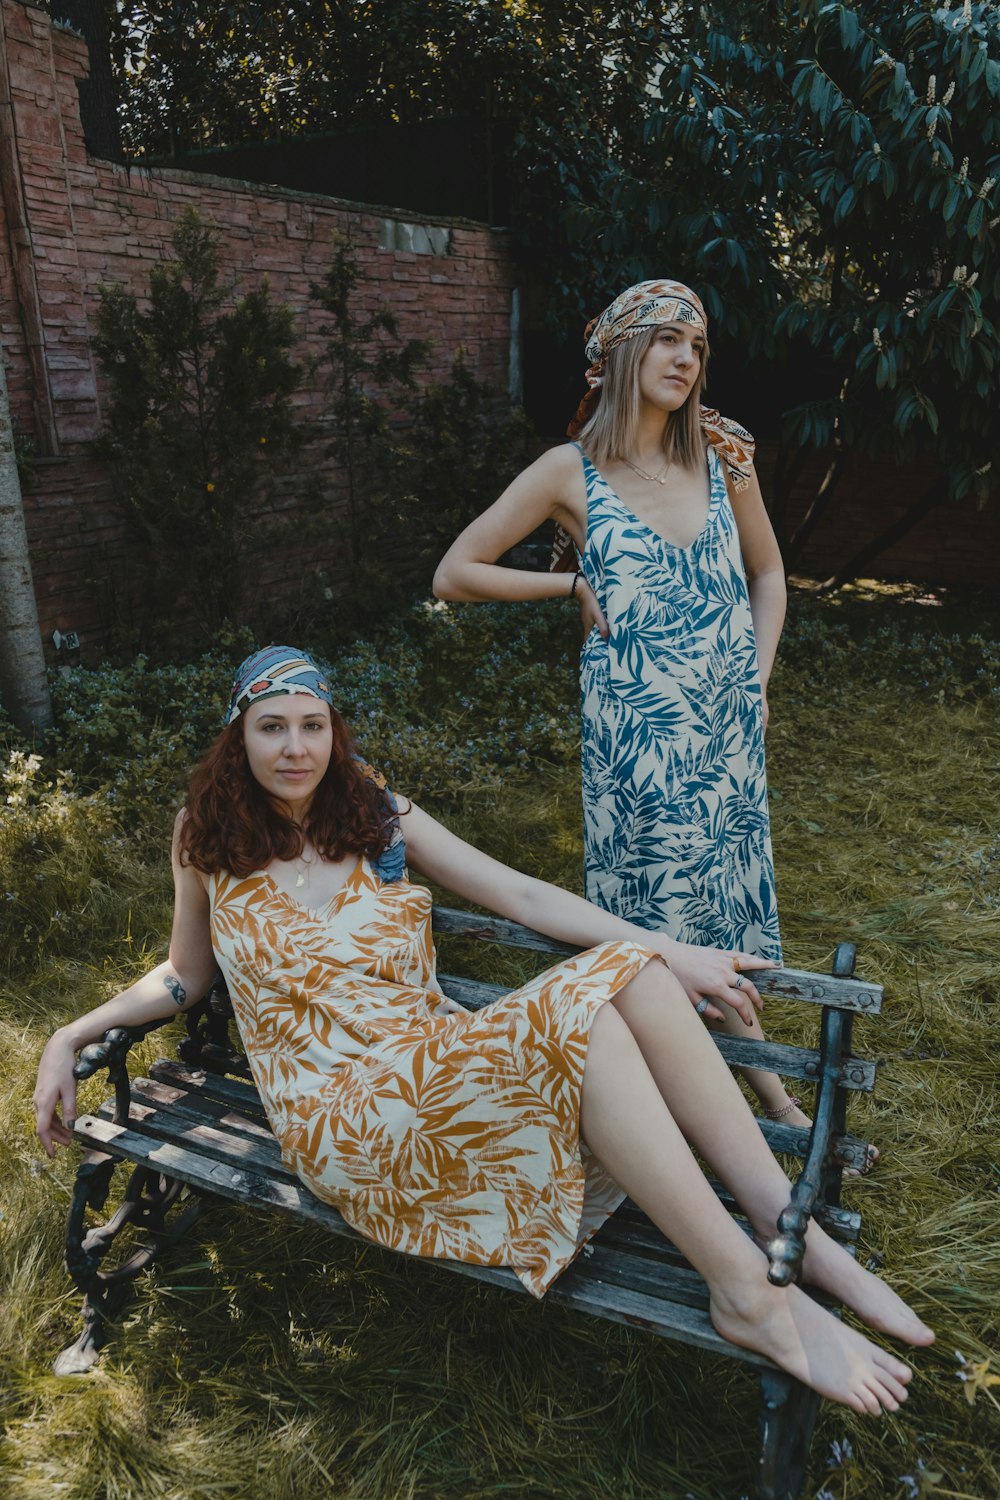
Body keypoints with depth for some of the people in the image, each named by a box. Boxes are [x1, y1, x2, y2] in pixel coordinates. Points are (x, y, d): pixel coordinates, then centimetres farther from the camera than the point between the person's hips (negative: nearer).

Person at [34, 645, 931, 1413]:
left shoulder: (380, 820, 11)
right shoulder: (209, 841, 5)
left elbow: (523, 896, 6)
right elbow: (185, 978, 18)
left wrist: (673, 954, -1)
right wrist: (69, 1039, 6)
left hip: (444, 1067, 4)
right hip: (347, 1120, -4)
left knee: (629, 974, -22)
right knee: (583, 1016, -31)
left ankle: (794, 1230, -16)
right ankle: (752, 1297, -25)